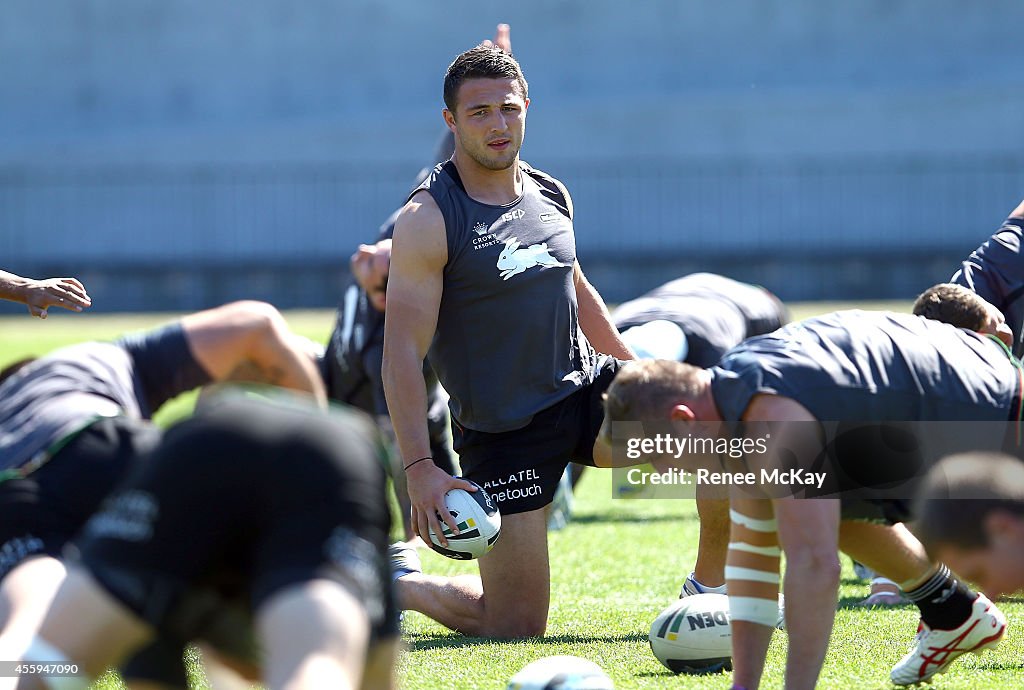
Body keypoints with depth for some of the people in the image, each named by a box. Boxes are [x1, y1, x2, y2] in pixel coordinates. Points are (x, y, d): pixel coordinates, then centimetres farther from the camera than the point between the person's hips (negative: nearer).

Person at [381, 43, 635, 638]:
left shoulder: (551, 197, 7)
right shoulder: (428, 220, -15)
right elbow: (403, 351, -17)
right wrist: (419, 467, -24)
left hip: (588, 388, 6)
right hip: (504, 432, -6)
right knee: (515, 627, -5)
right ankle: (392, 584, 21)